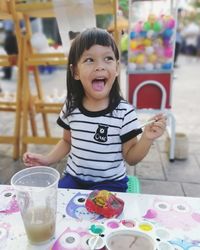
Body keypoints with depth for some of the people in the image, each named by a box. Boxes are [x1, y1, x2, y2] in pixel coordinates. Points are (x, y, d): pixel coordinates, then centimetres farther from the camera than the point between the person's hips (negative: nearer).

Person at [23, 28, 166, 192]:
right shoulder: (71, 107, -7)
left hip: (110, 182, -3)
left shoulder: (124, 112, -18)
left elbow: (130, 157, -8)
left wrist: (147, 138, -25)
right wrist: (47, 159, -2)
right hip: (74, 177, 4)